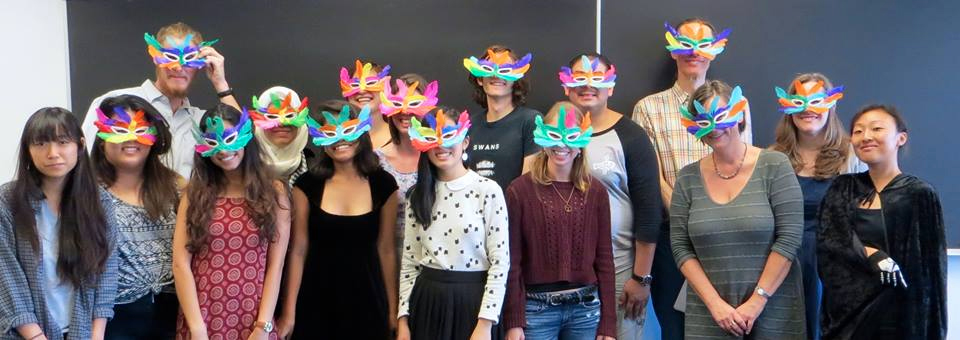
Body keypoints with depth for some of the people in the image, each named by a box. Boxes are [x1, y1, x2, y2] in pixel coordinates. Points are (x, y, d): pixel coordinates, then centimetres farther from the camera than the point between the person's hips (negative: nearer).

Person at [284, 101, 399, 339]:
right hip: (316, 302, 0)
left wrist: (392, 308, 5)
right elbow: (299, 250, -2)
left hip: (367, 300, 1)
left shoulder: (383, 183, -1)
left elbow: (386, 250, 3)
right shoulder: (308, 184, -4)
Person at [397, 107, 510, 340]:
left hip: (472, 302, -4)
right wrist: (403, 319, 4)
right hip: (427, 303, 4)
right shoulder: (419, 195, 5)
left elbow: (500, 262, -11)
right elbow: (409, 262, 7)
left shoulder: (487, 190, -8)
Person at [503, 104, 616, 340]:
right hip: (536, 308, -2)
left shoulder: (595, 191, 3)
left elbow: (604, 259, 4)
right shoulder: (520, 190, -5)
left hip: (586, 308, 3)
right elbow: (512, 261, -5)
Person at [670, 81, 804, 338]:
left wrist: (757, 300, -13)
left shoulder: (774, 166, -5)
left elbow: (789, 238, -10)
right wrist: (715, 303, -9)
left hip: (773, 310, -2)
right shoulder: (688, 178, 2)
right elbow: (681, 248, 0)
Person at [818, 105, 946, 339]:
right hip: (844, 312, 3)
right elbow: (828, 241, -6)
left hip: (898, 316, -3)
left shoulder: (919, 194, -6)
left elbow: (928, 271, -7)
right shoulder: (841, 189, 6)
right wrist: (875, 257, -20)